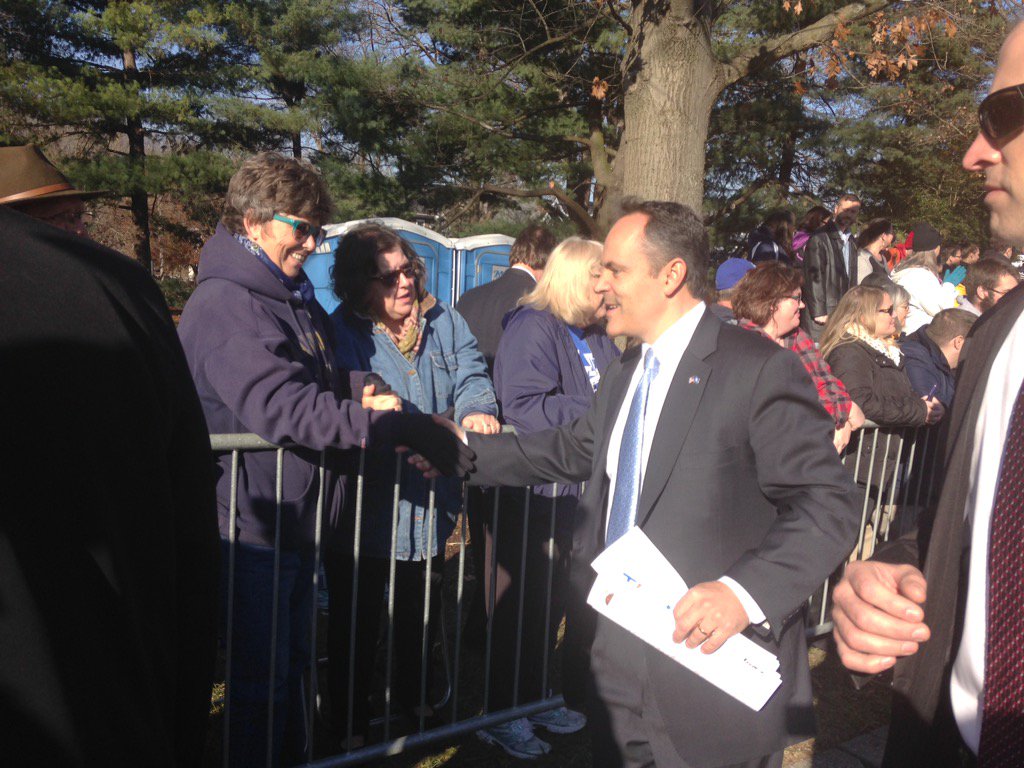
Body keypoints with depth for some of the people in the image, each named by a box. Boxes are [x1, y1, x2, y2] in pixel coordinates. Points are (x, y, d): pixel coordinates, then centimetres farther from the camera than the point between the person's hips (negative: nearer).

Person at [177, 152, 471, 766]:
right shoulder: (224, 305, -17)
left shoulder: (300, 301, 13)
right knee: (260, 678, 5)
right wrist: (407, 428, -30)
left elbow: (324, 384, 22)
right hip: (254, 525, -9)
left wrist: (357, 391, -4)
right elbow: (283, 411, -28)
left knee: (293, 666, 21)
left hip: (301, 523, 9)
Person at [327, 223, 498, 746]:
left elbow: (470, 373, -1)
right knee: (357, 623, 12)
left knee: (421, 614, 23)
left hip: (431, 502, 5)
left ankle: (413, 696, 47)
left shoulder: (442, 321, 5)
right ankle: (350, 722, 33)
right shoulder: (343, 334, -10)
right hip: (366, 506, -4)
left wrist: (475, 408, -25)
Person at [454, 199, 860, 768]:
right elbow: (570, 452, 21)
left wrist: (745, 591, -30)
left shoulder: (758, 369, -15)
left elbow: (827, 506, -18)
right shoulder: (622, 375, 12)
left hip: (715, 675, -7)